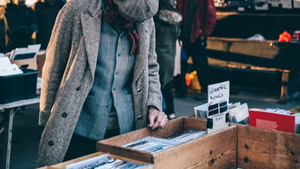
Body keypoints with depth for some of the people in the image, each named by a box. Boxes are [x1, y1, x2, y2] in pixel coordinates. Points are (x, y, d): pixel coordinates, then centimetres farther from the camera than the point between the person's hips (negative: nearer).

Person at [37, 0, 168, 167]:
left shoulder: (146, 20, 0)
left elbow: (150, 68, 13)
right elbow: (53, 69, -5)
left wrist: (154, 106, -2)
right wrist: (47, 122, 0)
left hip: (125, 128, 4)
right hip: (80, 128, -3)